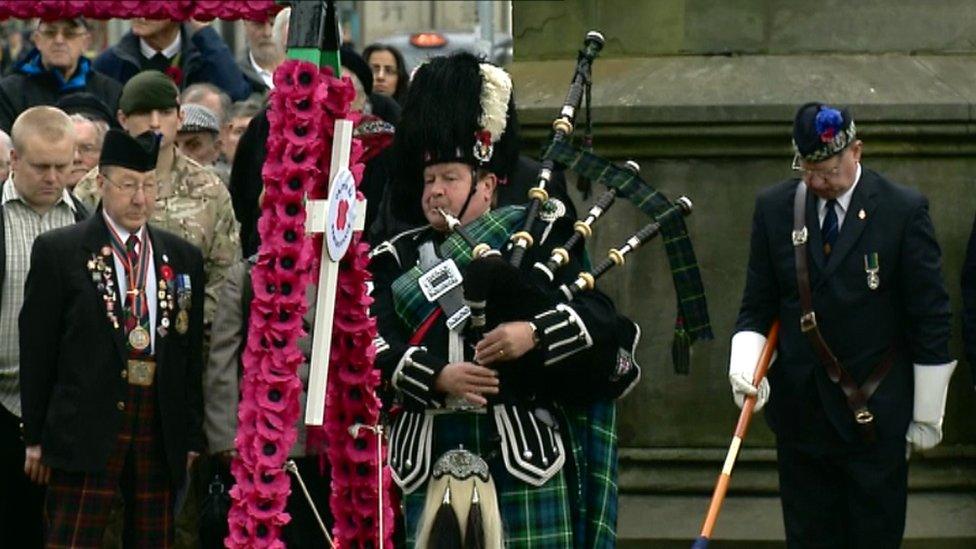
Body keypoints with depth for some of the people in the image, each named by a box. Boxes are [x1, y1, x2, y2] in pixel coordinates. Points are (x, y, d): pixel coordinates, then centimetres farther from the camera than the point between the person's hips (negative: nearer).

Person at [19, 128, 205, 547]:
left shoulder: (183, 257, 13)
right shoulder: (57, 251, 1)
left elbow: (192, 353, 15)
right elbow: (36, 350, 1)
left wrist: (192, 437, 11)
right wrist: (35, 436, -2)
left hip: (160, 433, 4)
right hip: (86, 430, -4)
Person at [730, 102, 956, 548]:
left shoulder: (904, 210, -6)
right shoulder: (774, 208, 4)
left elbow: (930, 319, -3)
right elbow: (757, 306, 9)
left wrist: (927, 413, -2)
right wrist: (744, 364, -10)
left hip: (876, 411, -3)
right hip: (800, 407, 3)